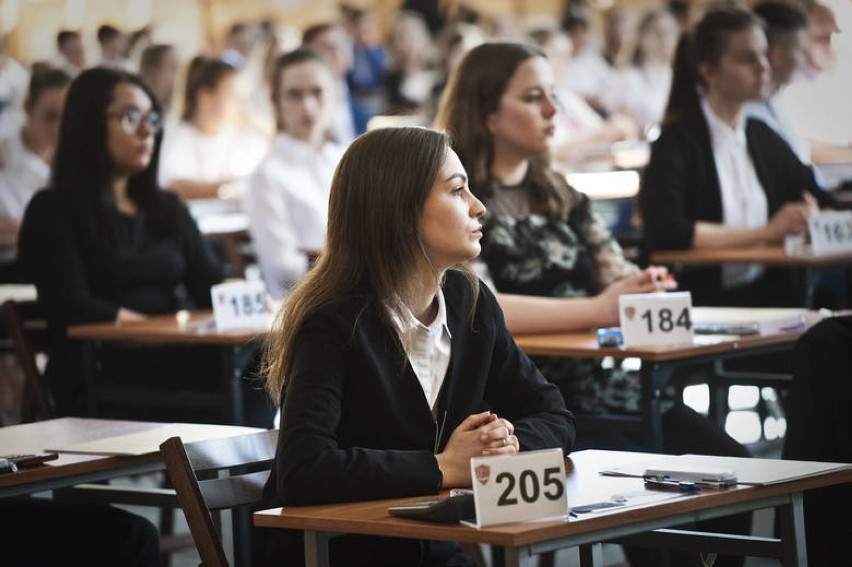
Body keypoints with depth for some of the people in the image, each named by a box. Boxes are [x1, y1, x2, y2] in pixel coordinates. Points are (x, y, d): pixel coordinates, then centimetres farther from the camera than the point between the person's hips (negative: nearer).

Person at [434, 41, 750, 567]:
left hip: (605, 381, 7)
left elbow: (617, 275, 15)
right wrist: (597, 310, -24)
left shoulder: (557, 192, 18)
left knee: (727, 461, -13)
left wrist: (647, 287, -10)